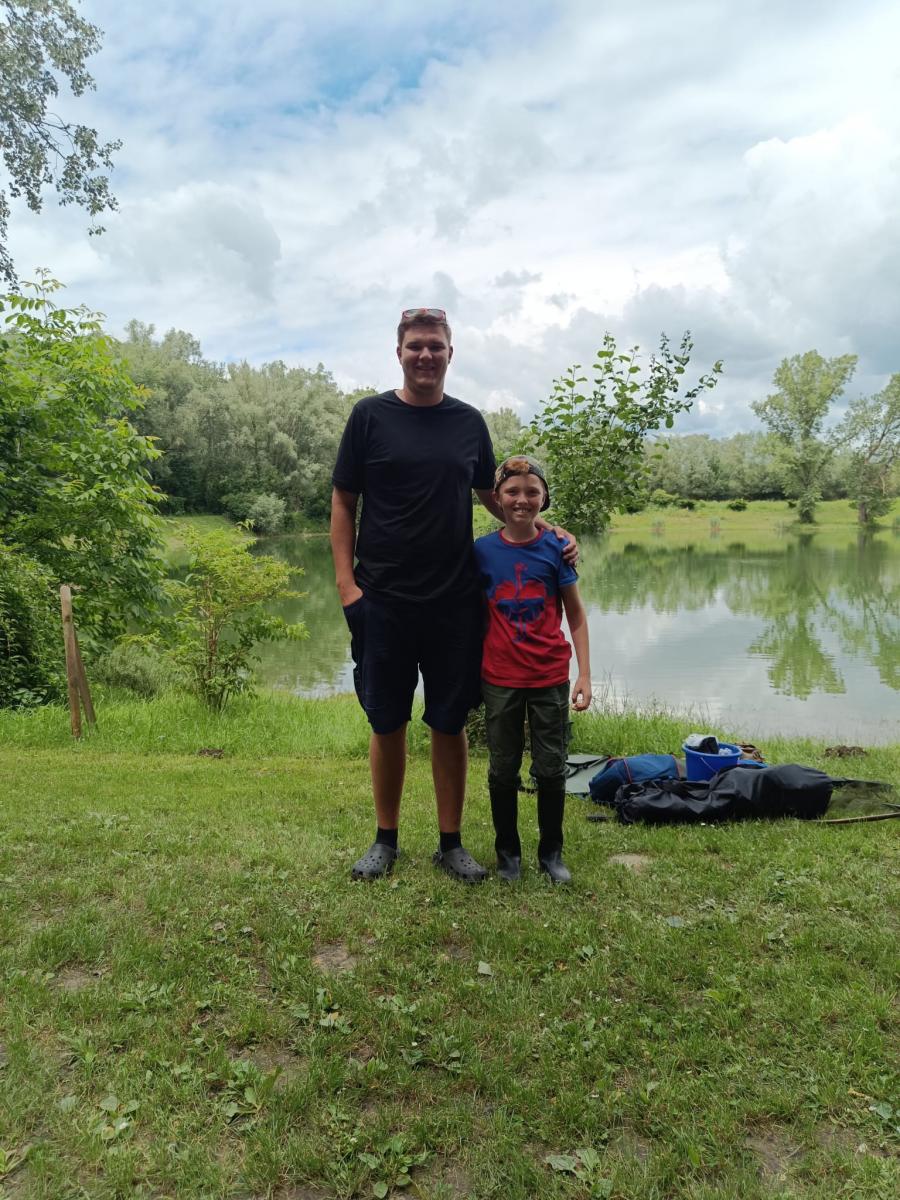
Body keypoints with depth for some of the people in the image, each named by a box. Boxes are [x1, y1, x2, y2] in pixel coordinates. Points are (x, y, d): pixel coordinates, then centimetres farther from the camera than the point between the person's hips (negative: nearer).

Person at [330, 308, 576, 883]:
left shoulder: (469, 421, 8)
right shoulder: (370, 415, 1)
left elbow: (492, 493, 20)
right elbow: (343, 502, 2)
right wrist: (346, 582, -6)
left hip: (455, 603, 2)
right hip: (382, 600, -1)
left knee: (450, 724, 8)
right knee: (387, 723, 8)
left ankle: (451, 843, 23)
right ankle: (385, 840, 26)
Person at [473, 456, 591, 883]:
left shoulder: (556, 547, -4)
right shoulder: (482, 550, -3)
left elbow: (575, 615, 1)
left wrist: (584, 675, -4)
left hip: (550, 677, 0)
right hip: (500, 679, 1)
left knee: (551, 768, 8)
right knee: (503, 770, 11)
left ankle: (551, 852, 26)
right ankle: (508, 852, 28)